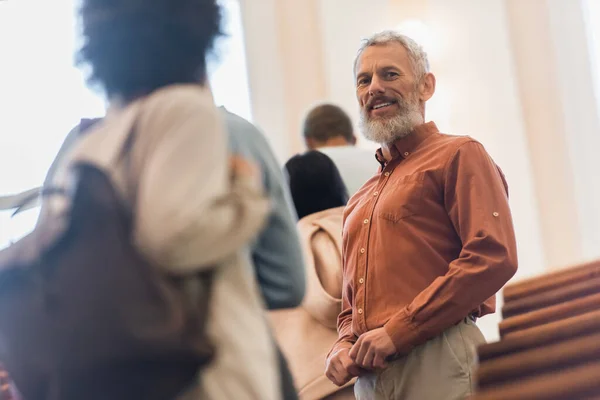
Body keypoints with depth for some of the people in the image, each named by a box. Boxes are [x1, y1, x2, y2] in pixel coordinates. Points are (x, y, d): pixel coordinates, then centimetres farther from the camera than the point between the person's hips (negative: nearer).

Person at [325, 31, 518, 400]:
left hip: (438, 363, -6)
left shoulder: (458, 156, 2)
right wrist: (346, 344, 6)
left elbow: (494, 257, -12)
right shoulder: (360, 202, 23)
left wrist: (396, 332, -13)